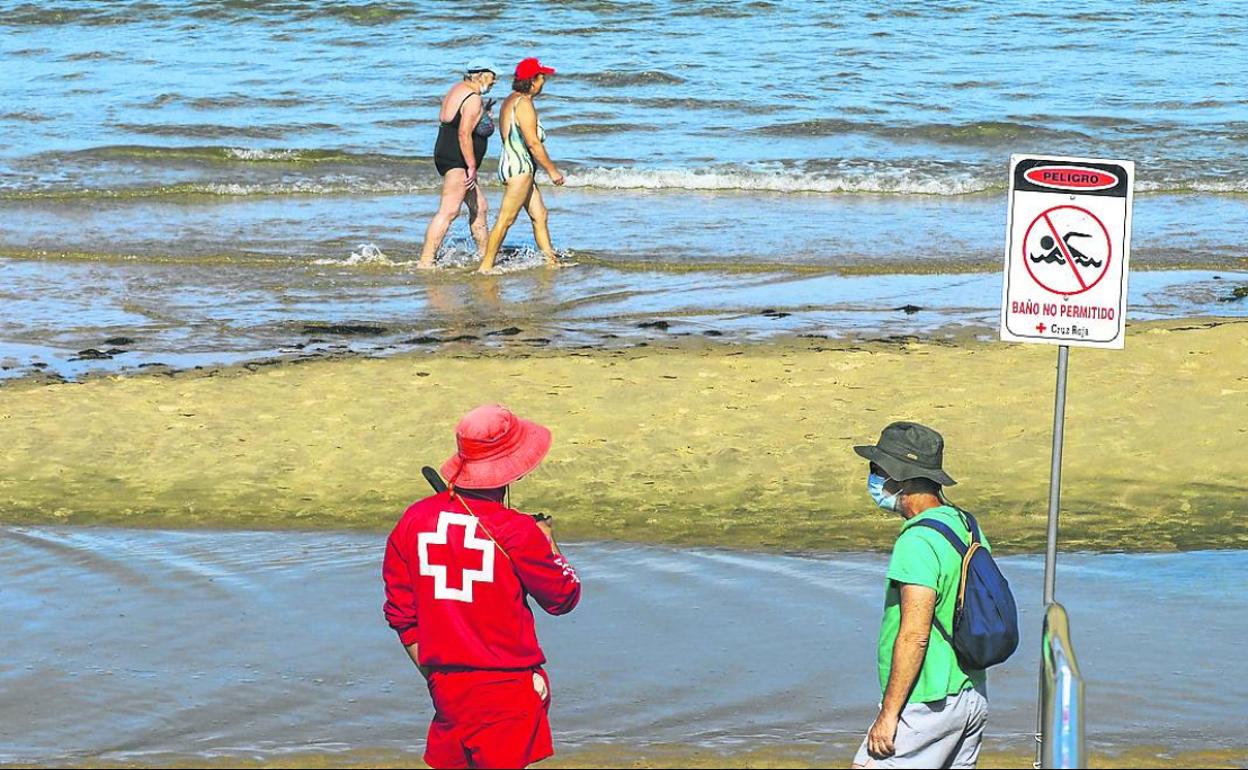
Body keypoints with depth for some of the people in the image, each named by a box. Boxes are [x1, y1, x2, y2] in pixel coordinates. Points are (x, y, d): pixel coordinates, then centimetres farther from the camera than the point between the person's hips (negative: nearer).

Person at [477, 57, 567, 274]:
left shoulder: (509, 101, 15)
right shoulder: (524, 104, -16)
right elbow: (533, 143, -19)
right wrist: (552, 170, -12)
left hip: (515, 166, 11)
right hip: (519, 167, -11)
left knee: (539, 215, 12)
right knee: (505, 220, -8)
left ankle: (551, 261, 17)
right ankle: (486, 266, -6)